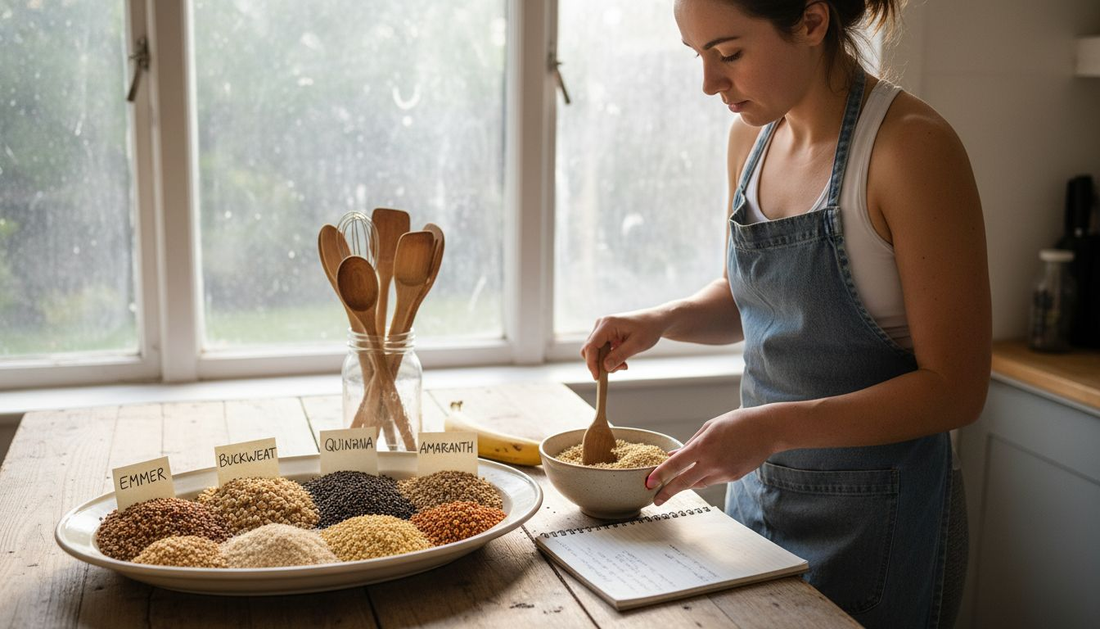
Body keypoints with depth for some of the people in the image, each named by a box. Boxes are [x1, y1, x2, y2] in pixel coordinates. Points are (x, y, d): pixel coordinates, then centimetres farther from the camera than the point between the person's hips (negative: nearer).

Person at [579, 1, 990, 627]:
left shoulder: (913, 146, -20)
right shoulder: (751, 135, 1)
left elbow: (955, 388, -19)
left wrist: (777, 426, -27)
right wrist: (663, 321, -4)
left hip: (873, 519, -6)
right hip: (757, 489, 7)